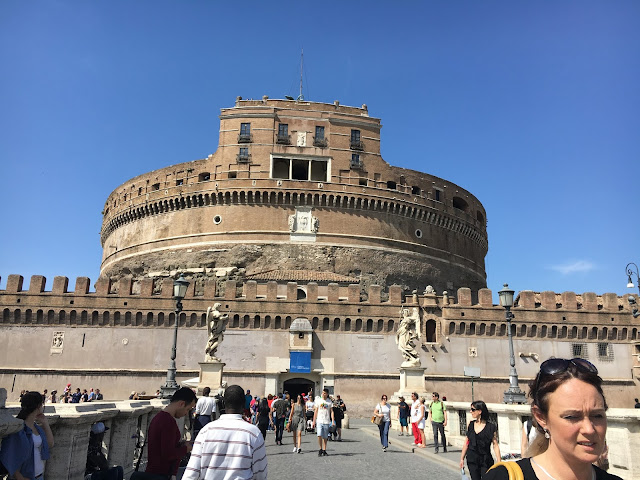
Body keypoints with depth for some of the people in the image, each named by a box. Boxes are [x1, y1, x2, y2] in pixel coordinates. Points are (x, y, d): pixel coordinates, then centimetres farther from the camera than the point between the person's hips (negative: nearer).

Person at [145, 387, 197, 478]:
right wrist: (186, 448, -9)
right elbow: (168, 454, -24)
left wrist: (181, 444, 9)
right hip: (162, 474, -10)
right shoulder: (168, 421, -22)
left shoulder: (159, 416, 10)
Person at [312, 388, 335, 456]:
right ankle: (320, 449, 4)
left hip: (326, 422, 1)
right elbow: (316, 411, 7)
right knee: (319, 435, -14)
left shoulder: (329, 402, 4)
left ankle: (324, 450, 18)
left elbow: (331, 412, 4)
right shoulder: (318, 400, 3)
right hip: (319, 421, -1)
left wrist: (333, 421, -7)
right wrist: (314, 421, 4)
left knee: (325, 437, 5)